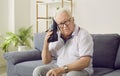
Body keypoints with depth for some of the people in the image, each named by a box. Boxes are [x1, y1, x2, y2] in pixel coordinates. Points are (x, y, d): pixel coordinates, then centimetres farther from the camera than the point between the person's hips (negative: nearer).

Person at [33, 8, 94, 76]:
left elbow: (85, 62, -23)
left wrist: (62, 69, -32)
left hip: (80, 69, -5)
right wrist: (46, 44, -12)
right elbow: (46, 61, 5)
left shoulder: (83, 35, -13)